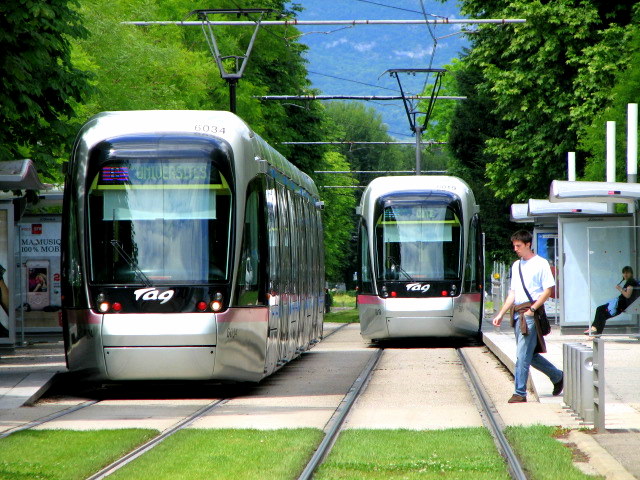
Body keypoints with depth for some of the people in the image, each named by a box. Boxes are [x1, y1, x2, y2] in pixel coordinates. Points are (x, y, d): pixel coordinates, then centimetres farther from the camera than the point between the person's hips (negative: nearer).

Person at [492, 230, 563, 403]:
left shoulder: (540, 264, -4)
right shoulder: (516, 265, 18)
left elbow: (548, 290, -8)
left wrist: (532, 309, -15)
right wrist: (501, 314, 14)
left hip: (531, 313, -8)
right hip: (517, 313, 8)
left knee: (522, 354, -10)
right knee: (529, 354, 11)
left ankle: (520, 393, -7)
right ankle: (557, 376, 27)